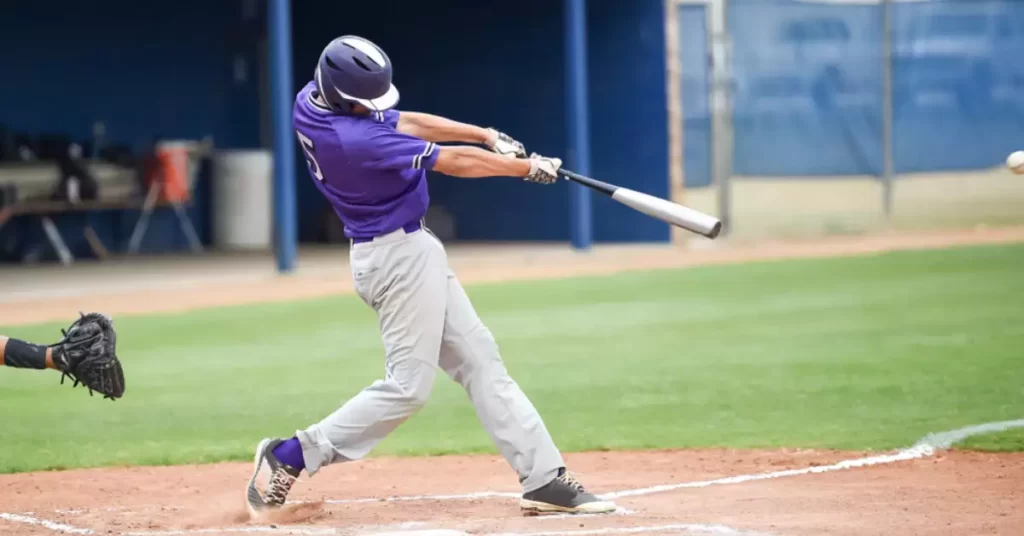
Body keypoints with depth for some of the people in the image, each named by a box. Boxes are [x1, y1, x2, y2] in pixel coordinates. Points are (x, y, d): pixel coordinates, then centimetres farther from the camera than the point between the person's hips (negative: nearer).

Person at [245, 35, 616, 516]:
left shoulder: (312, 100, -3)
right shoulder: (355, 140, -29)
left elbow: (403, 122, 9)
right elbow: (452, 163, -18)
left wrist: (486, 135, 3)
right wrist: (528, 166, -5)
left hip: (406, 251, 10)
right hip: (398, 256, -10)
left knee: (478, 359, 9)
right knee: (407, 385, -5)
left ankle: (543, 479, 10)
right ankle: (290, 456, 2)